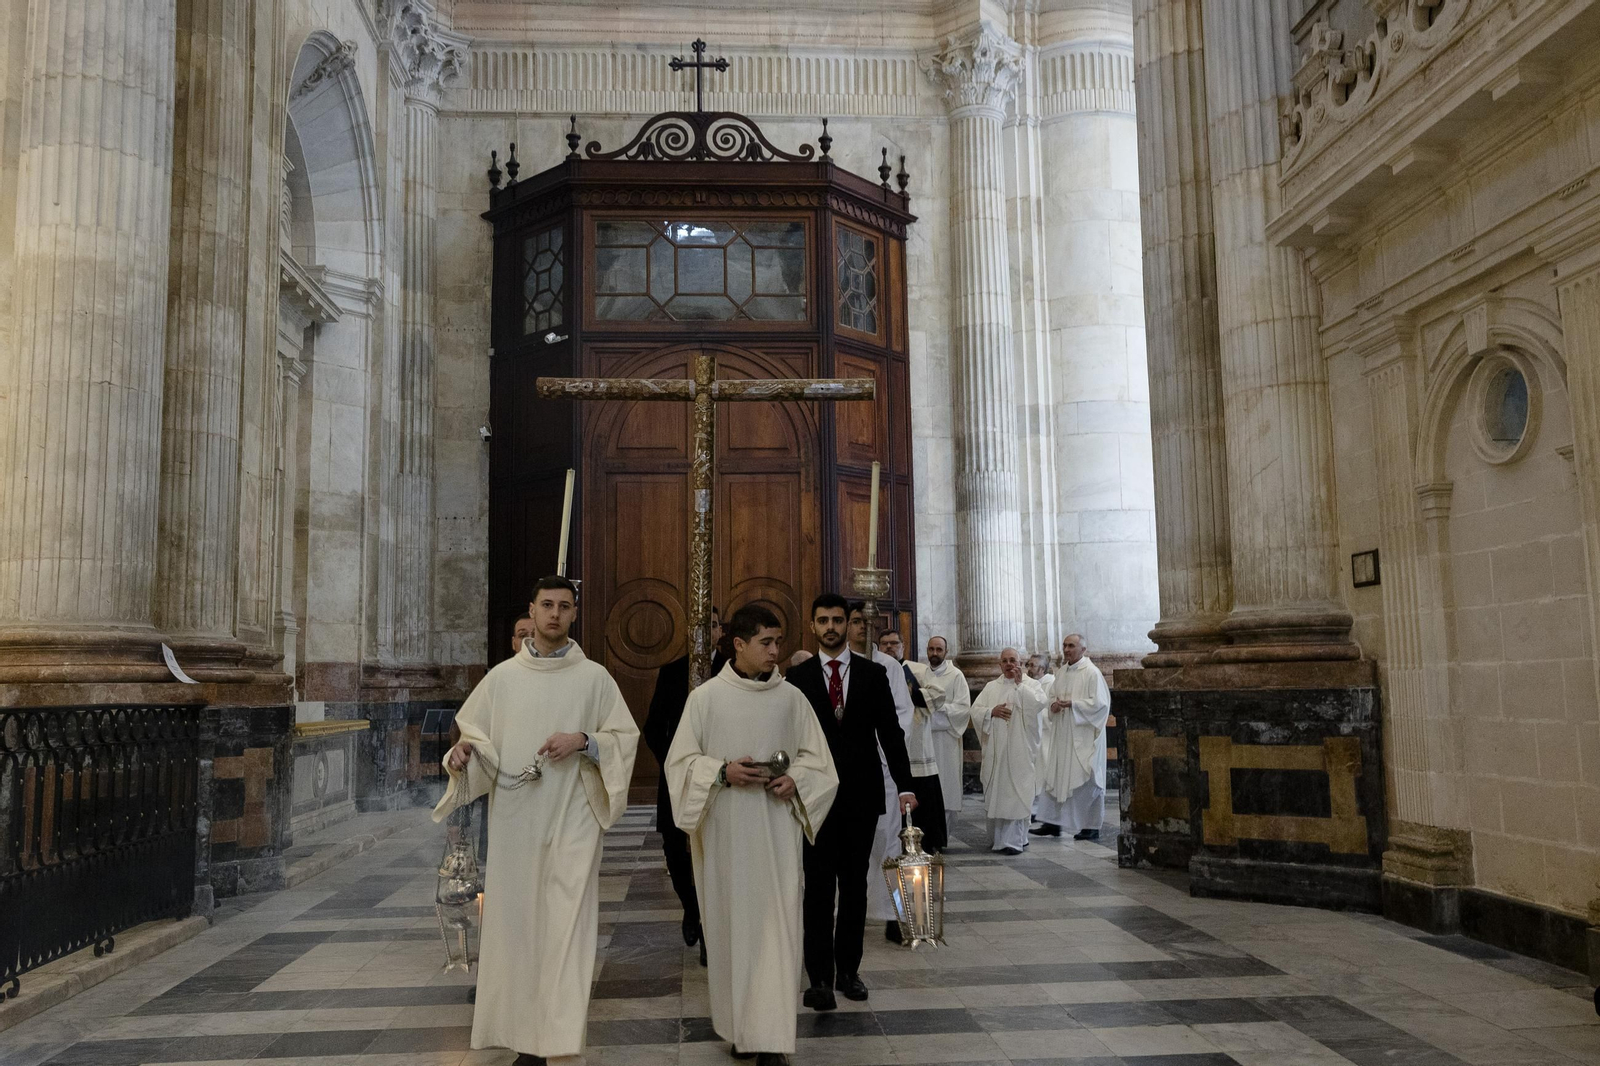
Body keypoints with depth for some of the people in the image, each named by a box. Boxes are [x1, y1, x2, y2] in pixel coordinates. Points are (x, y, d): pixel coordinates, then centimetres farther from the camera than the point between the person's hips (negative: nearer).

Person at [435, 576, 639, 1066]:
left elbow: (626, 737, 4)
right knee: (517, 921, 7)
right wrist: (463, 753, -11)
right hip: (515, 820, 2)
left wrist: (583, 741, -14)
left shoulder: (594, 677, 2)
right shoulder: (502, 677, 7)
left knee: (567, 928, -7)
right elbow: (474, 734, 11)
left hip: (572, 821, -2)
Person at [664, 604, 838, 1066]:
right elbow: (681, 760, 1)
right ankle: (739, 1025, 24)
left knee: (776, 924, -4)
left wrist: (794, 781, -10)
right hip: (724, 832, 0)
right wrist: (722, 771, -15)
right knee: (732, 922, 7)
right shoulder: (706, 697, -1)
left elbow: (815, 759, 10)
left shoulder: (791, 697, 3)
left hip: (776, 828, 1)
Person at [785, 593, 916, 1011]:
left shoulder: (873, 674, 4)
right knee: (819, 887, -3)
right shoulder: (798, 677, 2)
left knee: (855, 886, 9)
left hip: (862, 793, 1)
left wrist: (904, 785, -6)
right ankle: (820, 977, 0)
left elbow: (890, 732, 2)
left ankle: (848, 969, 20)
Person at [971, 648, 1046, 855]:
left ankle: (1014, 840, -6)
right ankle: (998, 836, 22)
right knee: (996, 792, 7)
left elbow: (1040, 703, -14)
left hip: (1019, 750, -3)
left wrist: (1020, 684, -13)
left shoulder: (1030, 685, 6)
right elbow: (975, 710, 6)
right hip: (995, 750, 3)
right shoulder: (991, 687, 14)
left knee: (1016, 793, -7)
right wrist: (992, 711, -11)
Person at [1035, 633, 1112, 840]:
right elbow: (1052, 694, 20)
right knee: (1055, 776, 7)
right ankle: (1053, 823, 14)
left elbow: (1100, 703, -15)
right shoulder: (1062, 672, 11)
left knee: (1086, 780, -1)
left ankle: (1092, 827, 10)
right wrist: (1054, 704, -3)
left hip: (1083, 736, -7)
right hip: (1062, 735, 7)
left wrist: (1073, 703, -21)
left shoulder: (1092, 673, -10)